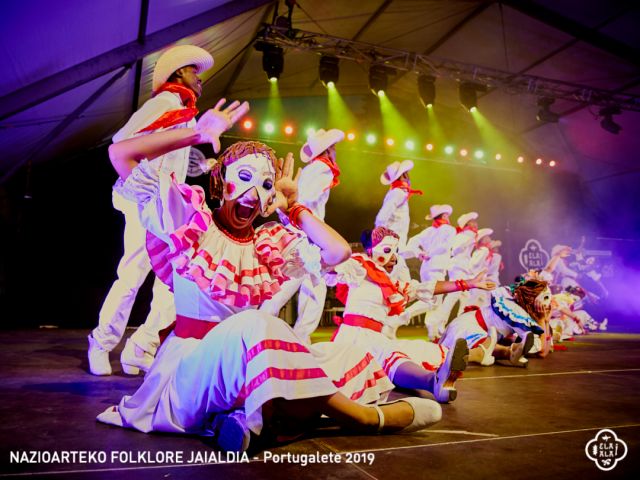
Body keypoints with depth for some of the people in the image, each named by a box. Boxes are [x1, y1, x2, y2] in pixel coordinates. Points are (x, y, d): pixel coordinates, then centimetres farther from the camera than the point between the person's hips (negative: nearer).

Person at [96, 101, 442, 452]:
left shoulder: (272, 244, 9)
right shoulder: (190, 217, -2)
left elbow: (337, 252, -3)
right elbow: (121, 154, -5)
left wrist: (292, 206, 6)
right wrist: (199, 133, -3)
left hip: (246, 364, 6)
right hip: (191, 363, -5)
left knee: (347, 358, -1)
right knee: (253, 327, -36)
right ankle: (371, 418, -25)